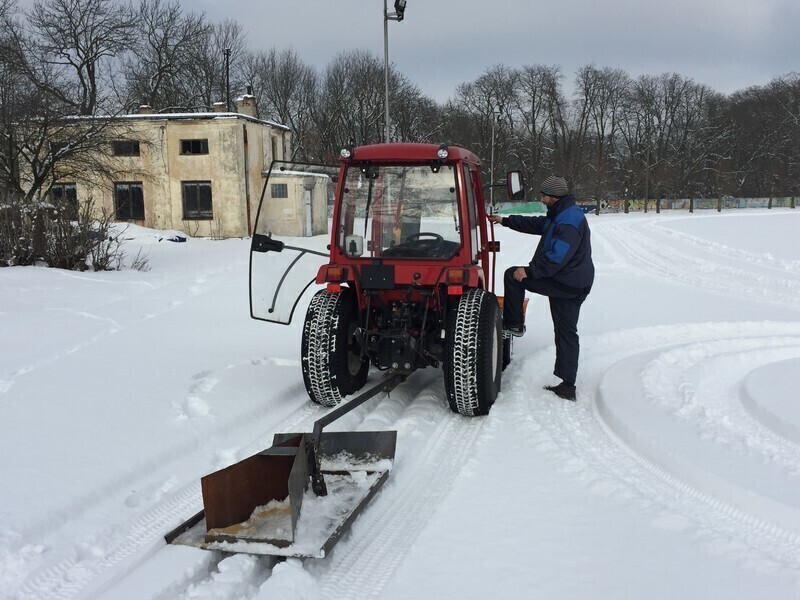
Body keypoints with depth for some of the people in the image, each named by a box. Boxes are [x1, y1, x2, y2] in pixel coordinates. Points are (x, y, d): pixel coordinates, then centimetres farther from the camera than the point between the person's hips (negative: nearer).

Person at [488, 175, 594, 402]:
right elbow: (535, 224, 27)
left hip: (563, 284, -10)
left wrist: (529, 271, -22)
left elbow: (556, 257, -27)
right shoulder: (561, 215, 15)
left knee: (513, 275, 1)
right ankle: (566, 385, 13)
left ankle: (512, 324, 11)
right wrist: (505, 221, 30)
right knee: (566, 333, 10)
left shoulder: (569, 221, -19)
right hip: (573, 285, 10)